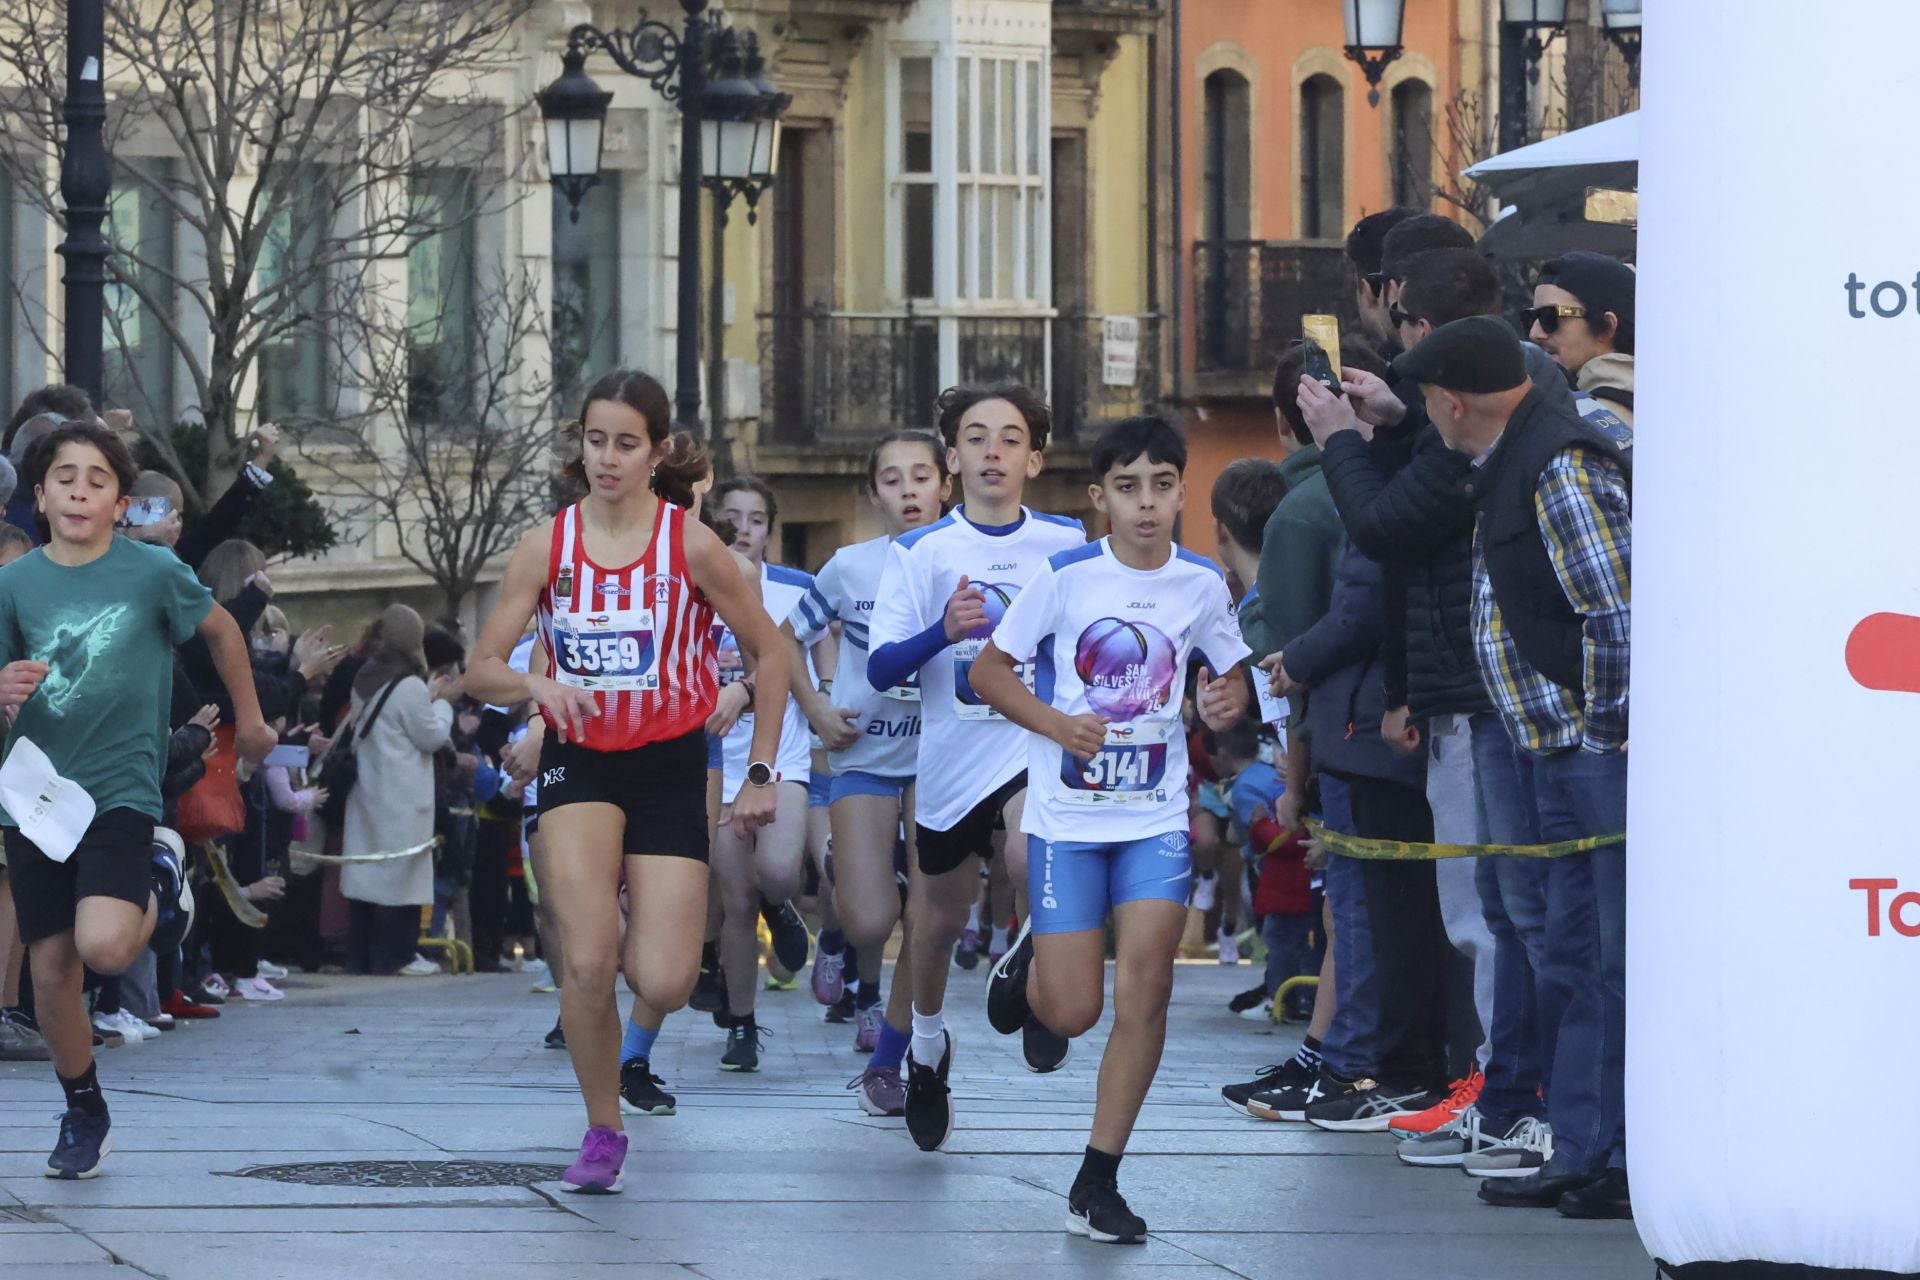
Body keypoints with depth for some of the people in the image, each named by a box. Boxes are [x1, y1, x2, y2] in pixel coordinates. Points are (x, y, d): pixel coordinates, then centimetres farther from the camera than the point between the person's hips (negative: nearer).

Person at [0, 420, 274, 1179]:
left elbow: (220, 630, 11)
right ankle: (83, 1114, 27)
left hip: (120, 791, -3)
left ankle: (162, 886, 12)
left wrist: (249, 720, 22)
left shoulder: (154, 573, -7)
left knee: (104, 946, -24)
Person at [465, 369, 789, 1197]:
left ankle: (647, 938, 28)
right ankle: (602, 1133, 1)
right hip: (578, 762, 1)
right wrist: (536, 684, -24)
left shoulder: (691, 546, -8)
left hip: (670, 765, -1)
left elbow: (769, 653, 3)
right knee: (588, 963, -20)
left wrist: (760, 774, 0)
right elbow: (480, 670, -2)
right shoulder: (547, 546, -4)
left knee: (664, 987, -11)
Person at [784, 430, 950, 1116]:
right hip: (865, 757, -1)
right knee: (872, 921, -11)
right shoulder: (851, 567, -3)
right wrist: (816, 709, 0)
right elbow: (782, 640, 9)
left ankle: (886, 1061, 9)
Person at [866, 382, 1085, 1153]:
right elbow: (881, 669, -6)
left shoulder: (1068, 546, 2)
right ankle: (928, 1041, 45)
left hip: (1040, 745, -2)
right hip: (950, 760, 2)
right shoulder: (920, 553, 0)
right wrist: (943, 631, -24)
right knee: (938, 917, 15)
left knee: (1032, 853, -33)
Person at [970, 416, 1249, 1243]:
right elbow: (989, 670, 0)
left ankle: (1098, 1183, 0)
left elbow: (1231, 673, 15)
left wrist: (1228, 702, -9)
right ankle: (1029, 960, 36)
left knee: (1144, 994, -10)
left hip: (1157, 817, 2)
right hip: (1067, 817, -2)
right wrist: (1057, 725, -16)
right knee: (1072, 1012, -3)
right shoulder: (1066, 577, -7)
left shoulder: (1201, 585, 1)